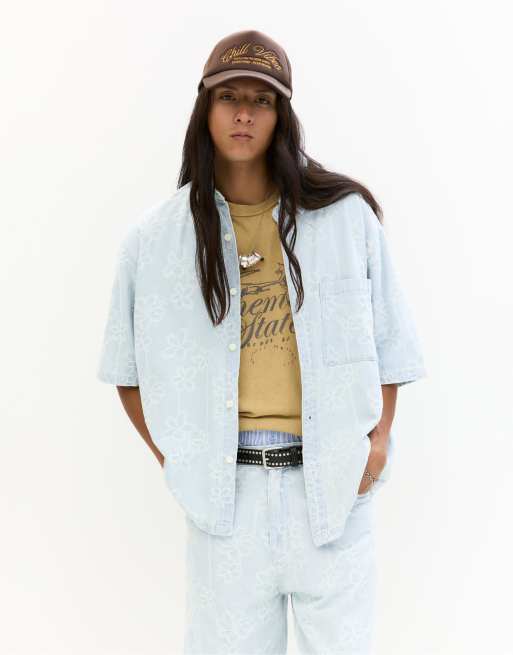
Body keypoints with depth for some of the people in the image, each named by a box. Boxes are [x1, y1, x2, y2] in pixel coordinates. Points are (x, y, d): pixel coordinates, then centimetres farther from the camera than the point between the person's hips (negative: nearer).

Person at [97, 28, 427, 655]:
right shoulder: (157, 238, 3)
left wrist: (380, 436, -3)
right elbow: (128, 364, 11)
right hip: (225, 492, 0)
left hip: (334, 484, 0)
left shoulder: (346, 216, 1)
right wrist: (170, 456, 2)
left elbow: (388, 338, 8)